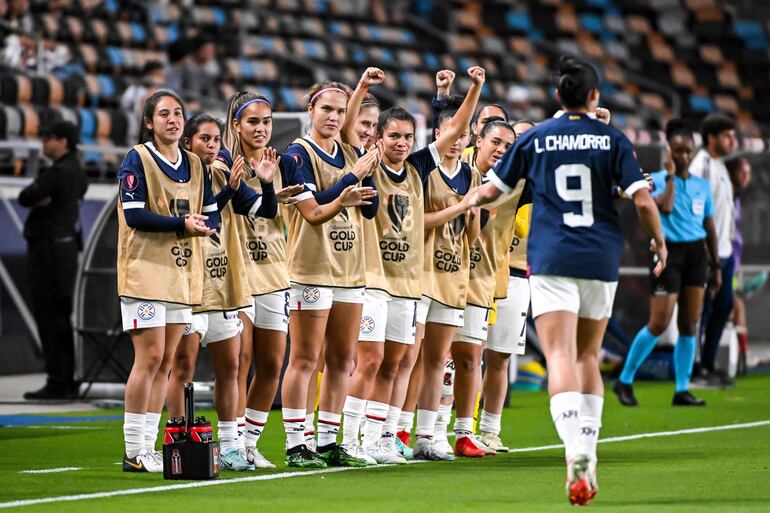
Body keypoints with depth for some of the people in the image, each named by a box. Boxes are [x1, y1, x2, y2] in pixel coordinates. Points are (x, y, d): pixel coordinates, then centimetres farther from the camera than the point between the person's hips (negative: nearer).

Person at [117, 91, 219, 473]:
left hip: (182, 272, 6)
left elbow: (212, 214, 13)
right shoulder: (137, 159, -5)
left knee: (166, 362, 6)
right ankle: (134, 452, -7)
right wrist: (181, 224, -21)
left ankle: (148, 446, 11)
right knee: (150, 357, -11)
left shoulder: (195, 165, 14)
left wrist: (202, 226, -10)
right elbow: (133, 215, -14)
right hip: (146, 270, -6)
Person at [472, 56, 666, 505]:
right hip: (601, 260, 2)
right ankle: (588, 454, 14)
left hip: (552, 261, -2)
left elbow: (493, 190, 12)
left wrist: (470, 201, 35)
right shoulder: (612, 139, 3)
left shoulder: (535, 138, 5)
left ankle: (576, 452, -31)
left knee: (561, 357, -11)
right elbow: (643, 199, -4)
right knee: (588, 356, 17)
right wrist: (660, 243, 13)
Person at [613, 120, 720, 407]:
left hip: (696, 254, 5)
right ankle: (625, 381, 5)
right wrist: (671, 174, -17)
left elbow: (709, 229, 16)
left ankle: (682, 391, 7)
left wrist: (716, 266, 15)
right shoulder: (657, 180, -4)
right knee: (659, 324, -9)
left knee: (690, 325, 2)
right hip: (669, 253, -5)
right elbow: (665, 206, -25)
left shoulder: (702, 186, 11)